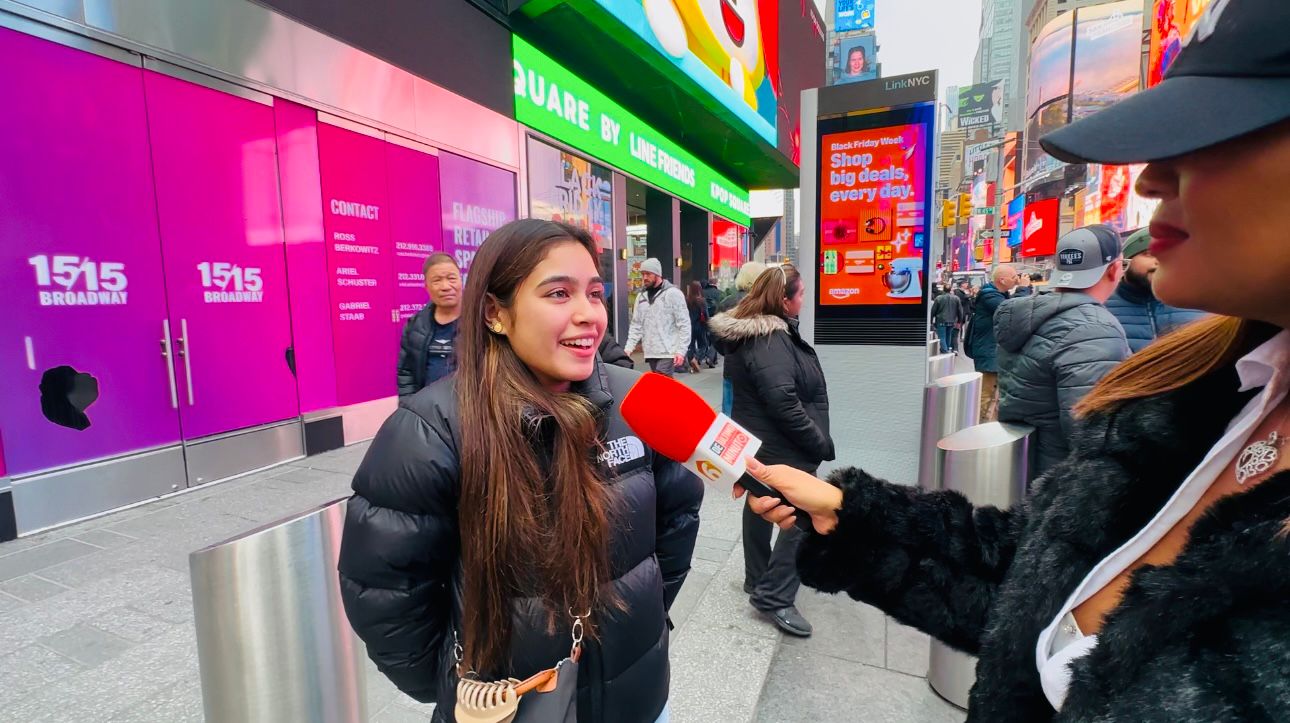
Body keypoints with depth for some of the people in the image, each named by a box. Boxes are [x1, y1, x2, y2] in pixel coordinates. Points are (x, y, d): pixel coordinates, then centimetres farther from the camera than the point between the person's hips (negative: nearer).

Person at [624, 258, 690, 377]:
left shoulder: (673, 293, -5)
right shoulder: (641, 296, 13)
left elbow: (684, 324, -8)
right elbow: (636, 325, 14)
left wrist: (681, 350, -15)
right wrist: (629, 347, 1)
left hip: (668, 352, -5)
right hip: (650, 353, 6)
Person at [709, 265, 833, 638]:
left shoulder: (754, 332, 9)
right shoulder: (770, 342, -25)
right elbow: (784, 403, -31)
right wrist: (820, 442, -20)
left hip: (761, 442, 11)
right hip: (783, 447, -11)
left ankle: (758, 580, 35)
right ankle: (775, 597, 6)